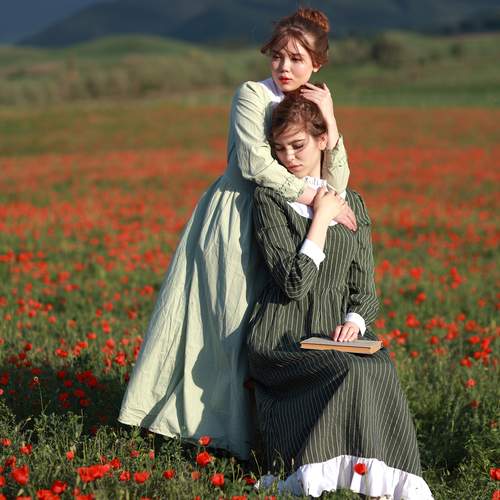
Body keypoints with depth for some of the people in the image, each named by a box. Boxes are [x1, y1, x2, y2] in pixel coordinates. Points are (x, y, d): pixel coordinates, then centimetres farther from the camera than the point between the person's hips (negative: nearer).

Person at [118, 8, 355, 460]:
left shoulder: (313, 107, 8)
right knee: (229, 322, -3)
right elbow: (255, 162, -24)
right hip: (230, 222, -6)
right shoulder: (252, 95, -9)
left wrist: (329, 121, -11)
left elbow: (338, 185, -1)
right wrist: (312, 196, -22)